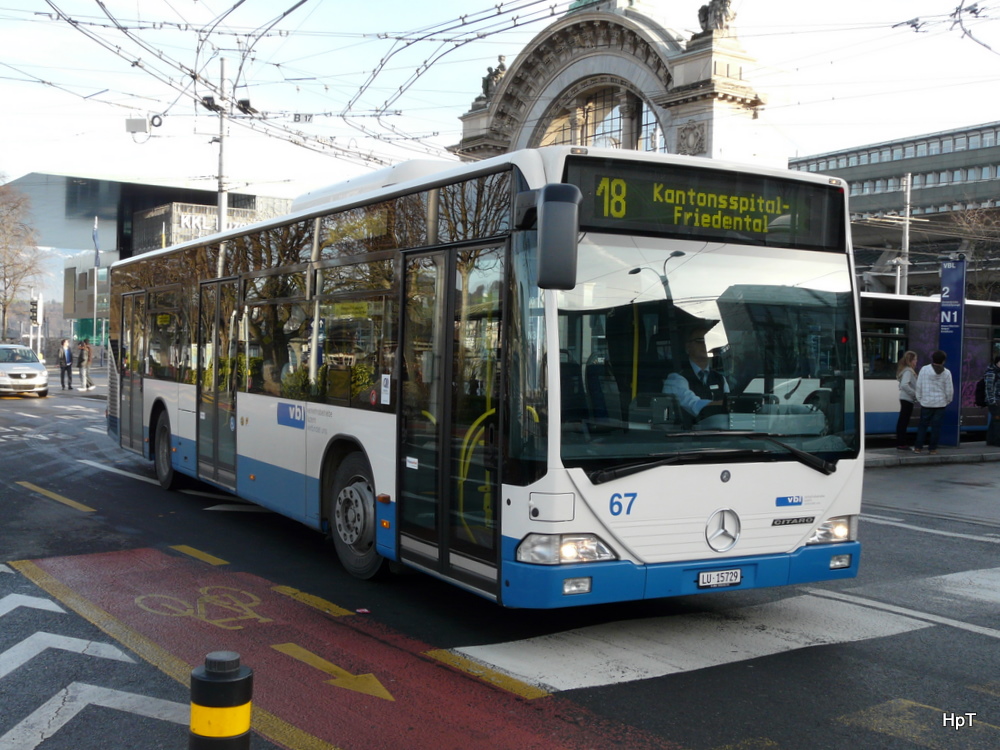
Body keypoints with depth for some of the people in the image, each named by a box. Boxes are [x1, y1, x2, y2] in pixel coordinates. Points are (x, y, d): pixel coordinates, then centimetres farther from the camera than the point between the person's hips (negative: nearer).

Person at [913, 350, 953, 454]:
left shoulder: (924, 369, -6)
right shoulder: (946, 372, -4)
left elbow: (919, 386, -3)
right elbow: (949, 390, 1)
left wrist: (919, 398, 8)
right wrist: (948, 400, 18)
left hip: (926, 402, 0)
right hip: (940, 403, 0)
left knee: (923, 425, 7)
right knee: (936, 426, 5)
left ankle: (918, 447, 5)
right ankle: (932, 448, 6)